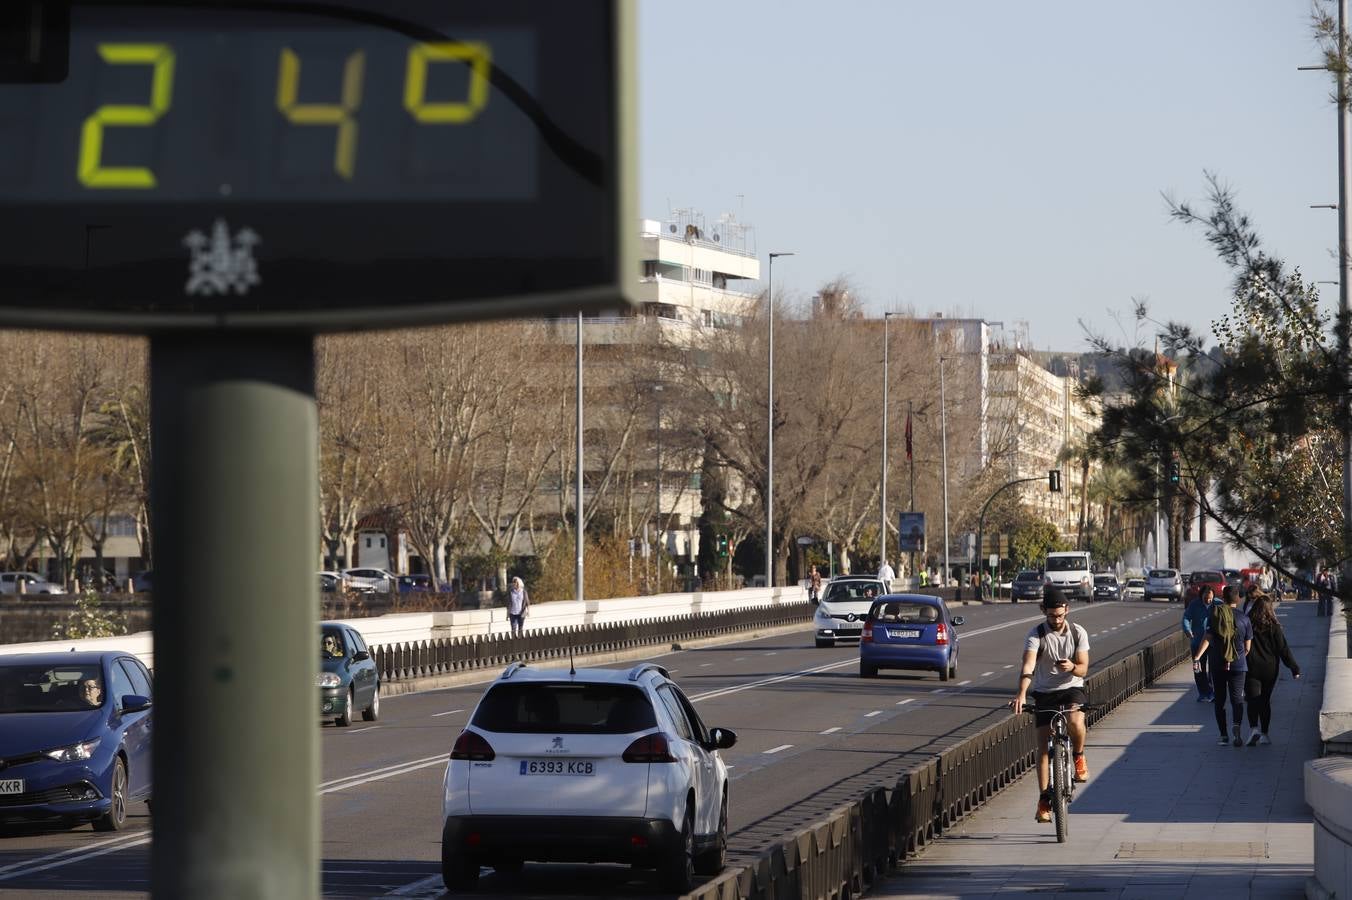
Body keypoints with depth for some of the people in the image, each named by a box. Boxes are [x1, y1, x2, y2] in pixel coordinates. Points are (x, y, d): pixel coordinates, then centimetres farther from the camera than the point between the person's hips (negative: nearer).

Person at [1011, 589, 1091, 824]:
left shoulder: (1078, 633, -6)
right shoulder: (1036, 635, -12)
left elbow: (1083, 669, -6)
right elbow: (1028, 666, -26)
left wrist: (1072, 667, -31)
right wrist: (1021, 694, -42)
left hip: (1072, 689, 0)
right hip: (1044, 693, 0)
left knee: (1075, 721, -33)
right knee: (1044, 747, -5)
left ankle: (1079, 757, -3)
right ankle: (1044, 800, 3)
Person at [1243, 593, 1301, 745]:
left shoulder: (1248, 623, -5)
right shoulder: (1273, 626, -5)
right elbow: (1283, 649, -4)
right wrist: (1294, 668, 3)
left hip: (1251, 669, -1)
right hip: (1270, 669, 1)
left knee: (1253, 700, -2)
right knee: (1265, 700, 11)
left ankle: (1253, 728, -24)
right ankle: (1264, 734, 12)